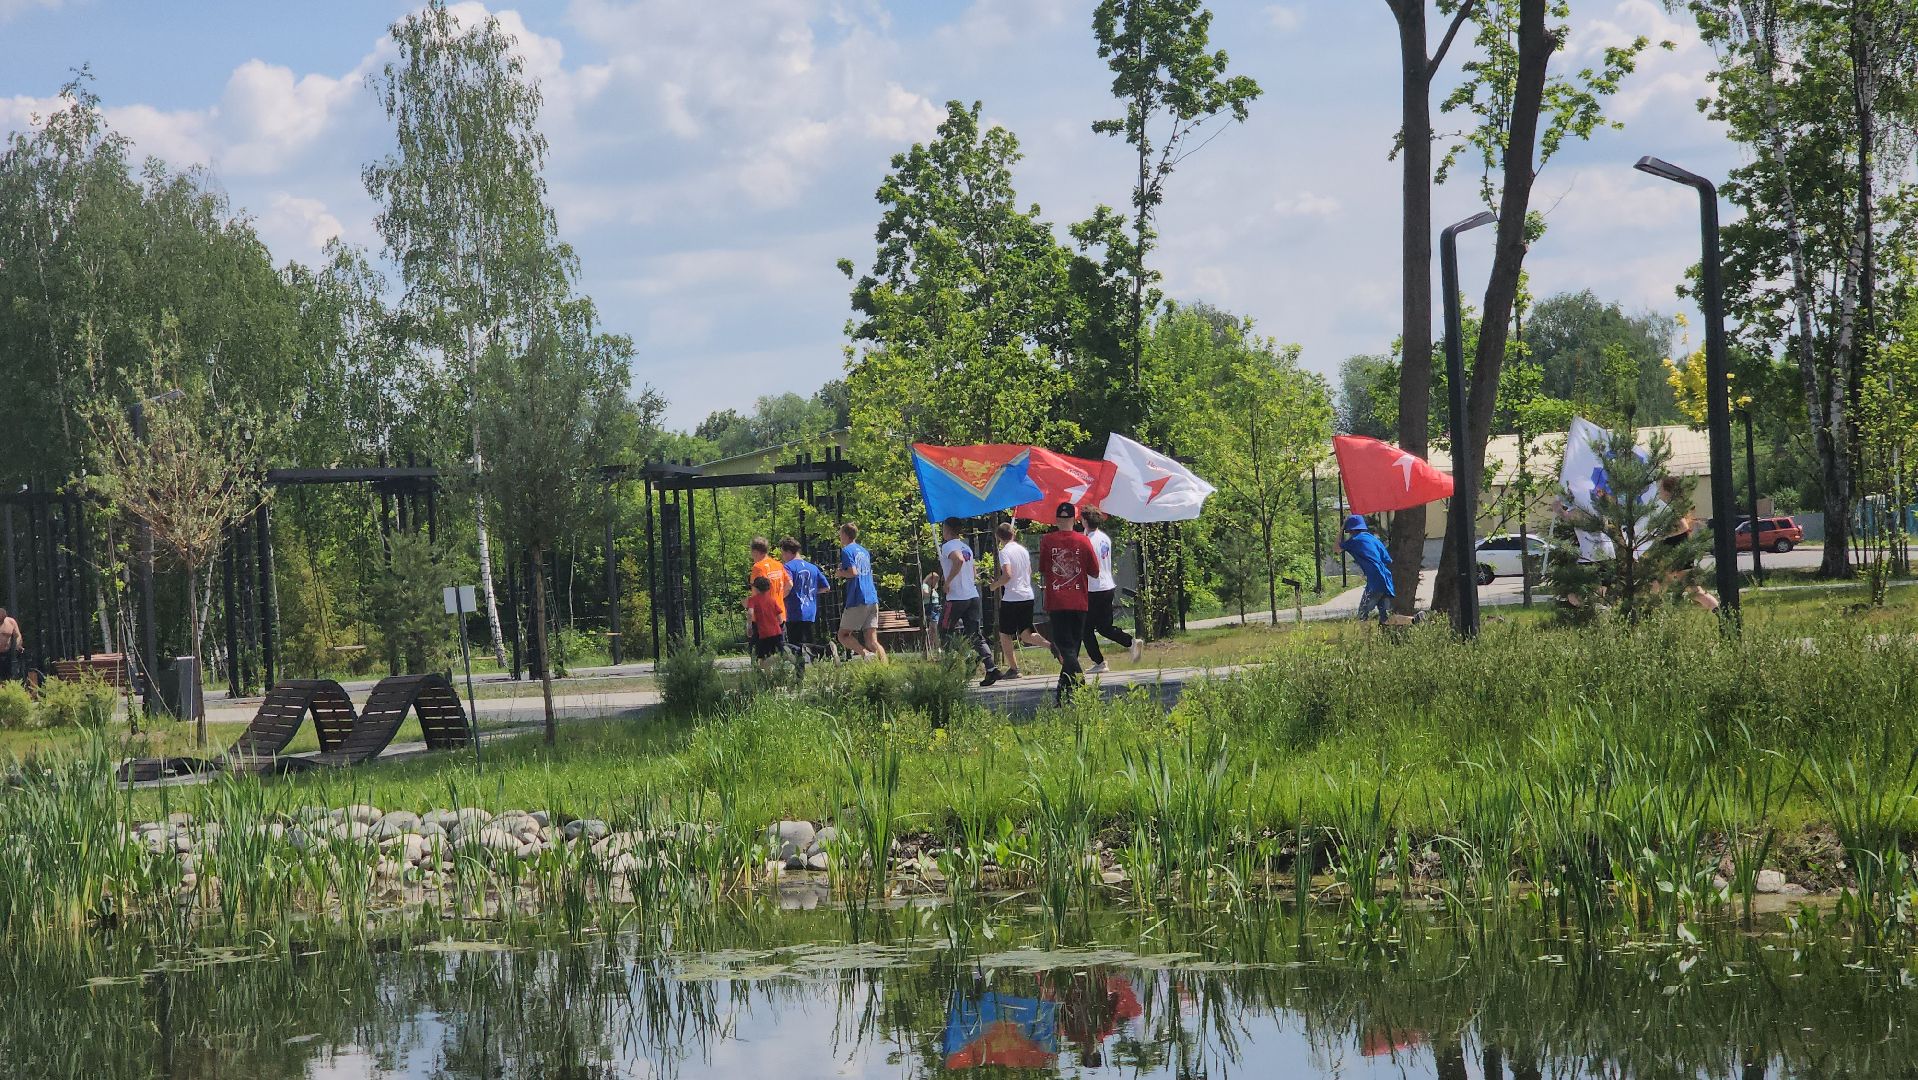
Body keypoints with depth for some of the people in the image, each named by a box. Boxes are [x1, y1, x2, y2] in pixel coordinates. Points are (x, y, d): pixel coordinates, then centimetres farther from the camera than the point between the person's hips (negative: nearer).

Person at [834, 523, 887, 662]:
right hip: (872, 599, 7)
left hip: (857, 600, -7)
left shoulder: (847, 550, -4)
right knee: (872, 640, 4)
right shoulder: (864, 551, 21)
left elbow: (853, 572, -17)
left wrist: (840, 573, 1)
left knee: (843, 636, 0)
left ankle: (865, 653, -23)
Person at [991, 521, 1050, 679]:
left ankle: (1013, 668, 5)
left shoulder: (1004, 552, -11)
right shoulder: (1023, 550, 11)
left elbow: (1007, 575, -22)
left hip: (1011, 598, -7)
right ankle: (1050, 645, -14)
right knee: (1026, 634, 10)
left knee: (1005, 635, 7)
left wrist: (995, 584, -5)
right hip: (1028, 596, 7)